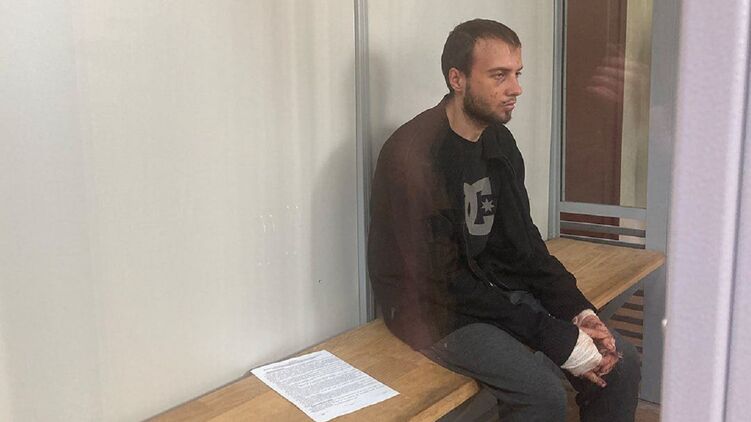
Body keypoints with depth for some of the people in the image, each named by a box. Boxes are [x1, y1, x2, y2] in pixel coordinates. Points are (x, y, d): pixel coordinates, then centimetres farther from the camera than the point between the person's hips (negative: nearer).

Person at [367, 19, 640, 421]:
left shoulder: (499, 141, 5)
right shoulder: (413, 156, -20)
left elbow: (524, 243, 9)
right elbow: (444, 282, -22)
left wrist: (578, 311, -6)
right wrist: (556, 338, -21)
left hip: (501, 292, 7)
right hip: (437, 311, -7)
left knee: (621, 364, -2)